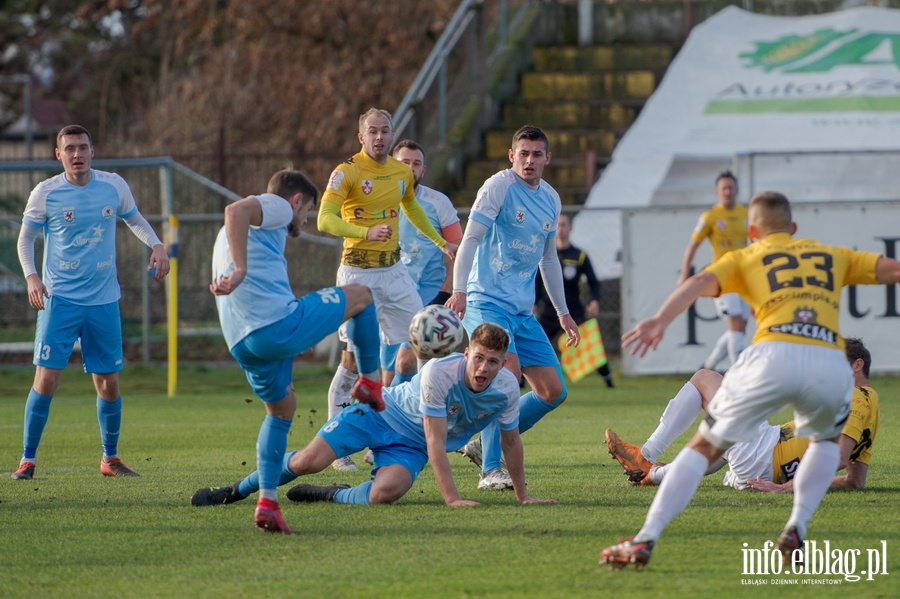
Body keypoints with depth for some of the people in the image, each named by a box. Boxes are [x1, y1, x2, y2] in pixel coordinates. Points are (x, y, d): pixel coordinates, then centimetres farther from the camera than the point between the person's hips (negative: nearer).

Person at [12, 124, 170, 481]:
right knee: (47, 378, -11)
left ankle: (110, 458, 24)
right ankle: (28, 459, 0)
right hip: (59, 300, -3)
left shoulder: (114, 186, 1)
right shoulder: (45, 193, -6)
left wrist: (156, 245, 0)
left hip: (103, 301, 3)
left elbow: (135, 219, 18)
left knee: (108, 383, 6)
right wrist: (31, 276, -12)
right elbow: (25, 237, 4)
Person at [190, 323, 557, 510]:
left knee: (385, 493, -30)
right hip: (382, 412, -3)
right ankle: (238, 491, 8)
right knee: (309, 461, -18)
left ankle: (331, 495, 2)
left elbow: (511, 441, 2)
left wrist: (523, 496, 7)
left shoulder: (506, 389, -16)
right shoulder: (439, 373, -31)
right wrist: (451, 498, -34)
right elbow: (436, 441, -29)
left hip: (411, 445, 3)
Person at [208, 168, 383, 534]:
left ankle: (267, 501, 16)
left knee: (281, 408, 28)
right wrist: (241, 269, -28)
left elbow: (222, 287, 36)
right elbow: (236, 210, -20)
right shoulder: (276, 207, 3)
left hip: (242, 345, 9)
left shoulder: (231, 236, 32)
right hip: (280, 323, -9)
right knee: (361, 294, 10)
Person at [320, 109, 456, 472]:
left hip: (394, 270, 6)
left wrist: (441, 243, 33)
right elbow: (325, 220, -21)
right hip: (358, 273, -6)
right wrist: (368, 231, -34)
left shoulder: (402, 173, 9)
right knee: (355, 355, -6)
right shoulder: (347, 173, -10)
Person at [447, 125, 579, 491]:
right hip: (486, 301, -8)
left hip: (523, 310, 8)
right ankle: (490, 470, -20)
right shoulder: (498, 187, -8)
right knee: (509, 371, -26)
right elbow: (470, 239, -15)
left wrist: (563, 312, 24)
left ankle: (485, 445, 17)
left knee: (553, 392, 4)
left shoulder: (551, 199, 13)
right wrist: (459, 290, -28)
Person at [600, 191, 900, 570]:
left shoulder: (745, 258, 24)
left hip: (773, 355, -2)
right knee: (826, 440, 34)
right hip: (830, 362, 2)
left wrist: (660, 321, -10)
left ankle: (644, 540, -1)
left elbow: (702, 281, 6)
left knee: (704, 448, 11)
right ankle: (795, 531, 16)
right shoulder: (834, 257, 31)